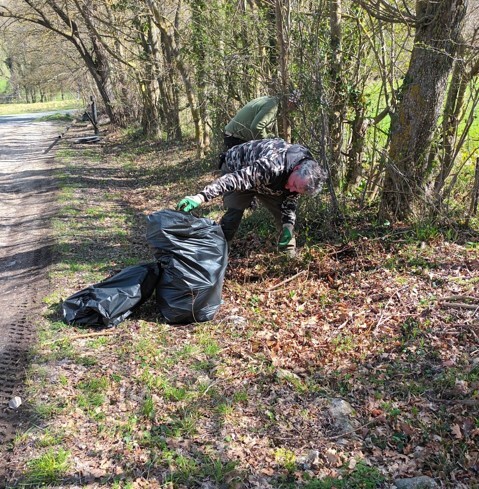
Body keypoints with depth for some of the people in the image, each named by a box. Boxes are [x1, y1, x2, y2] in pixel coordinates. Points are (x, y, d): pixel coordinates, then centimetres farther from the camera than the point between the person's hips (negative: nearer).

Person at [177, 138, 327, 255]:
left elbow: (290, 200, -6)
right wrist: (201, 197, -59)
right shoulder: (273, 165, -46)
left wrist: (288, 225, -25)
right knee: (234, 212, -25)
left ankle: (290, 254, 16)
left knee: (284, 213, -2)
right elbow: (236, 178, -51)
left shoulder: (303, 177, -20)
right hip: (237, 168, -6)